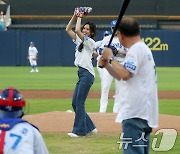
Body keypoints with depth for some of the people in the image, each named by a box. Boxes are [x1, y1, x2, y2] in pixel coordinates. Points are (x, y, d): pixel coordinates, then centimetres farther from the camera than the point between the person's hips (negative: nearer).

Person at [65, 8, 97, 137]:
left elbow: (77, 30, -20)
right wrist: (75, 16, 9)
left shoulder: (91, 42, -8)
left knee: (79, 103, -9)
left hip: (87, 74, -9)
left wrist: (80, 18, -6)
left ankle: (79, 130, -4)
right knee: (75, 103, 9)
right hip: (81, 73, 9)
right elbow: (68, 29, 17)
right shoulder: (79, 40, 17)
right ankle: (90, 127, 17)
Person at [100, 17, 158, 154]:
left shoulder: (136, 49, -10)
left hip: (135, 113, -11)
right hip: (145, 112, 11)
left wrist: (111, 58, -10)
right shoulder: (144, 48, 21)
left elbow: (125, 74, -23)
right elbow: (121, 76, 27)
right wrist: (107, 65, 13)